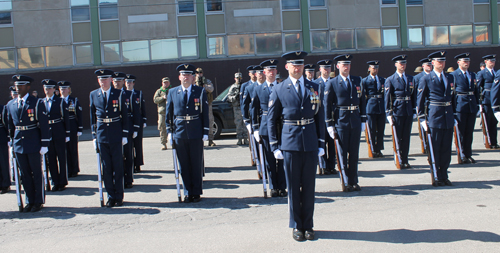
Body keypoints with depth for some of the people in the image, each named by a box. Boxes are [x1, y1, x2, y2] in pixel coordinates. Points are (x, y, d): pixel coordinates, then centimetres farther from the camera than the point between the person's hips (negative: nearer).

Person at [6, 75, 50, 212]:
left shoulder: (37, 103, -7)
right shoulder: (10, 104, 8)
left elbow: (44, 124, -8)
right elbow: (10, 125, 14)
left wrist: (44, 144, -12)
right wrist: (12, 141, 11)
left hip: (33, 144, -5)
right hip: (18, 144, 5)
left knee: (37, 173, 5)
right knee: (25, 174, 12)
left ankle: (39, 201, 16)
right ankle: (30, 201, 23)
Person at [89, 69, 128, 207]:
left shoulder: (119, 94, 0)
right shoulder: (93, 95, 6)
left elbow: (124, 115, 2)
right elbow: (92, 117, 10)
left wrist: (124, 135, -2)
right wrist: (94, 136, 7)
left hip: (116, 135, -2)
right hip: (101, 136, 2)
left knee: (118, 166, 4)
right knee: (106, 167, 6)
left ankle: (119, 196, 14)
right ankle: (111, 196, 16)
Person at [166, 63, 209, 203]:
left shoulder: (200, 91, 2)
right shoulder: (172, 92, 7)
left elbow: (205, 113, 1)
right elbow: (169, 113, 10)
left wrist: (205, 132, -4)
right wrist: (169, 131, 3)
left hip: (196, 133, -2)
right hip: (179, 133, 2)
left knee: (196, 164, 6)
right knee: (184, 165, 7)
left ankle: (196, 192, 17)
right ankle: (187, 193, 17)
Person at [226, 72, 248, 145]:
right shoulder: (233, 87, 9)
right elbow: (229, 97, 2)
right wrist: (235, 97, -17)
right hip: (237, 108, 0)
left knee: (245, 123, 0)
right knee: (238, 124, 1)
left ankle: (245, 139, 6)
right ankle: (239, 139, 7)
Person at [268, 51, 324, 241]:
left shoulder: (314, 88, 8)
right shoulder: (279, 90, 0)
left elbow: (320, 117, 10)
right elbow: (271, 120, 2)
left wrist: (321, 143, 5)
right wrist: (275, 147, -2)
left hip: (311, 144, 2)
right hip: (290, 144, -2)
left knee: (309, 186, 9)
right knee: (293, 186, 6)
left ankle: (308, 225, 22)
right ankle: (296, 226, 20)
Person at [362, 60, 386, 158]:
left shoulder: (382, 80, 13)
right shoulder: (364, 81, 2)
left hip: (381, 107, 3)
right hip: (370, 107, -3)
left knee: (381, 129, 5)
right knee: (372, 130, 1)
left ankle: (379, 149, 14)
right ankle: (373, 150, 10)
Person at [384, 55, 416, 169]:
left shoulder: (411, 78, 12)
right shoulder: (390, 80, -1)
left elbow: (414, 95, 14)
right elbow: (387, 98, -4)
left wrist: (414, 110, 9)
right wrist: (389, 113, -9)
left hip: (408, 111, 4)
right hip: (397, 111, -4)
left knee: (406, 136, 8)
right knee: (397, 137, 1)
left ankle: (405, 160, 16)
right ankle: (398, 161, 11)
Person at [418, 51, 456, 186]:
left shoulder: (450, 77, 12)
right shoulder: (426, 79, -2)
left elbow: (453, 97, 17)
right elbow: (420, 100, -2)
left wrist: (454, 114, 12)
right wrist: (422, 118, -7)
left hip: (448, 117, 5)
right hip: (434, 117, -4)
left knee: (446, 148, 8)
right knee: (435, 148, 1)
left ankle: (444, 176, 18)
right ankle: (436, 178, 11)